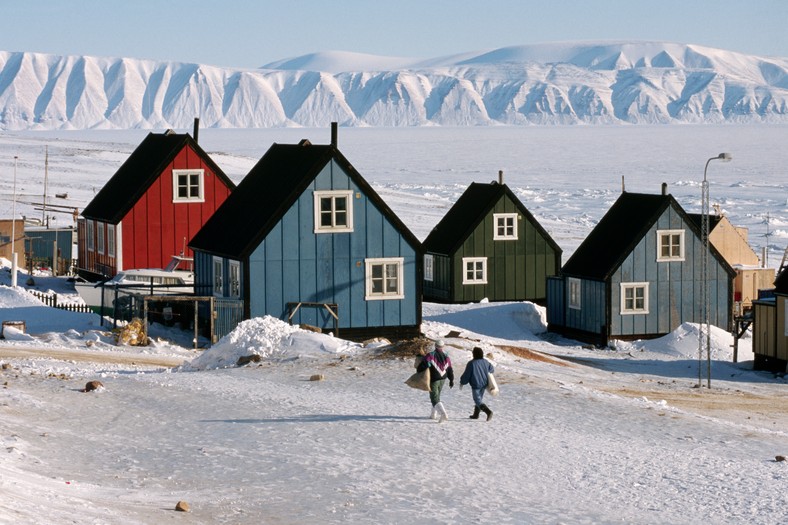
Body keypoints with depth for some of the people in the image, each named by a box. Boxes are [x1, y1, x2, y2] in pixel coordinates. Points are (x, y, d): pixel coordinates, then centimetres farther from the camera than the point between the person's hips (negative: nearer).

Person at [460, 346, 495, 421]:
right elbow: (492, 369, 16)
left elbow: (466, 375, -11)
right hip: (484, 384, 6)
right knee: (480, 398, 21)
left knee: (478, 401, -2)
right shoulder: (485, 362, 0)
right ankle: (475, 415, 31)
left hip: (476, 385, -6)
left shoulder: (471, 363, -17)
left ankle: (488, 411, -23)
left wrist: (462, 382, 4)